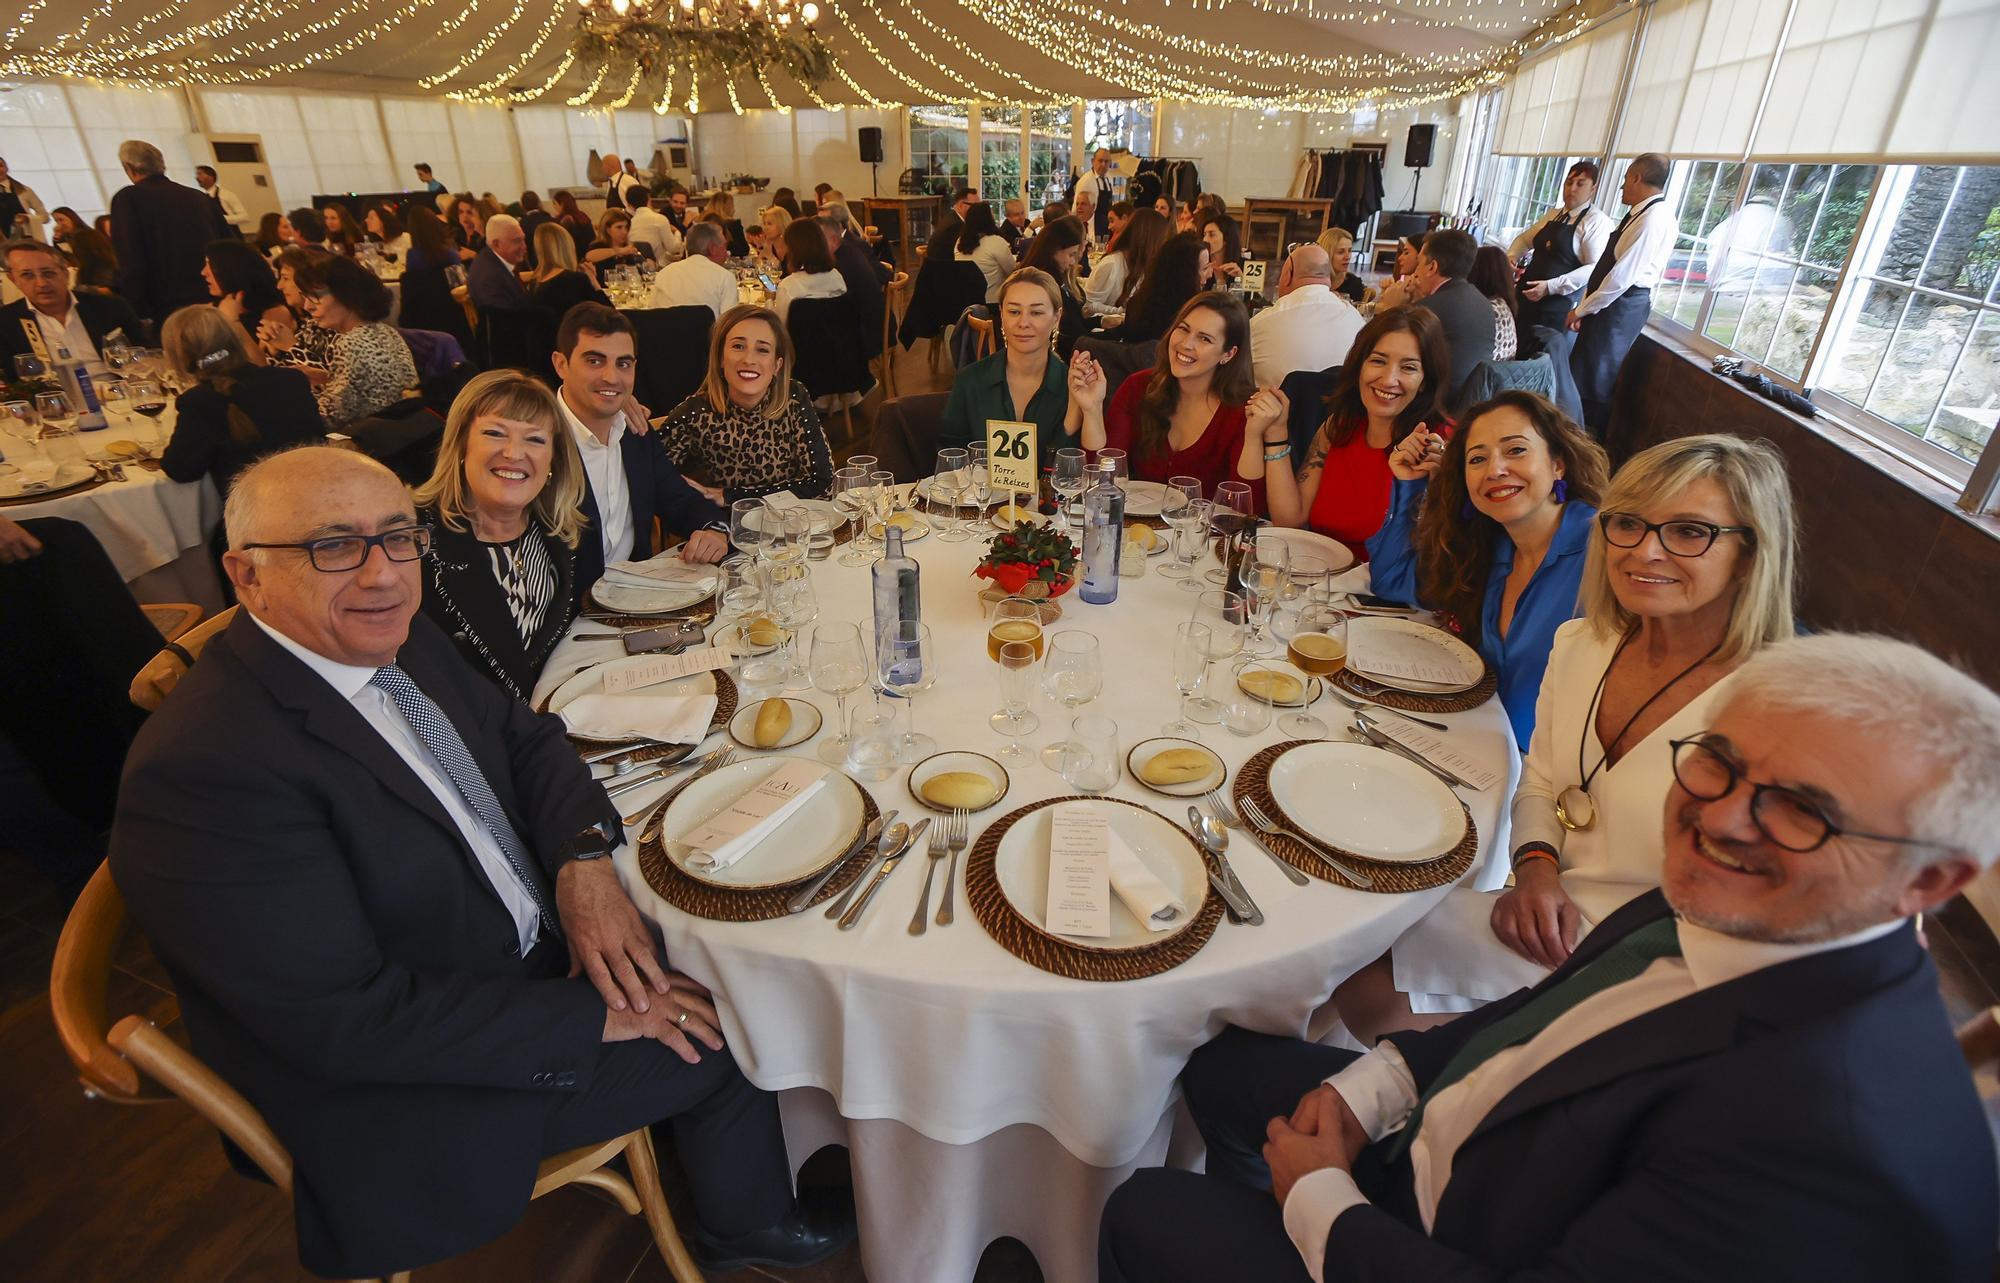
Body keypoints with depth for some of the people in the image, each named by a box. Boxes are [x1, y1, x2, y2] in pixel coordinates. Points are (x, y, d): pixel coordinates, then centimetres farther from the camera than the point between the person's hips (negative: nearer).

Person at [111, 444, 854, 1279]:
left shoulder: (401, 643, -4)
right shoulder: (204, 769, -30)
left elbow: (524, 739, 5)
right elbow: (348, 1019, -28)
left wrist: (583, 858, -15)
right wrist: (592, 1015, -23)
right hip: (414, 1096, -7)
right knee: (722, 1044, -5)